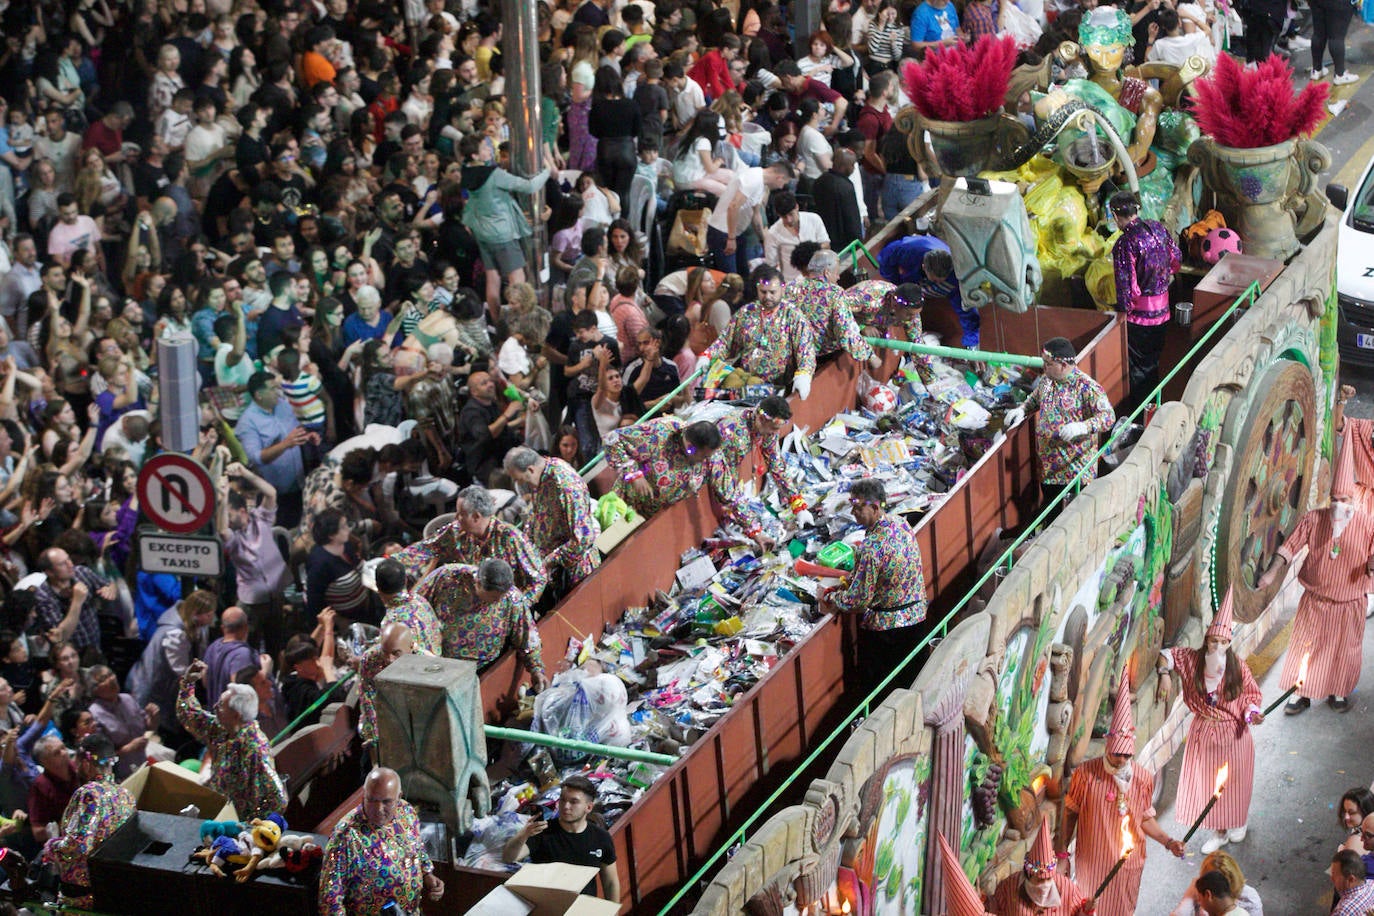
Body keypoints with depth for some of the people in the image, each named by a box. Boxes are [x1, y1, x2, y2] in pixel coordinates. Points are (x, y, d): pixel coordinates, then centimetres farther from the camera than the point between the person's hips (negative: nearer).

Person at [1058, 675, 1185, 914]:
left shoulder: (1143, 778, -7)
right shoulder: (1085, 773, -13)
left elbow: (1146, 819, 4)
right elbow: (1070, 813, -2)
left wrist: (1168, 841, -10)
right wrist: (1062, 852, -1)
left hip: (1127, 863, 2)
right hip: (1091, 861, -1)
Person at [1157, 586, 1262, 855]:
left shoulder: (1238, 667, -15)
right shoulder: (1193, 660, -11)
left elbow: (1251, 693, -3)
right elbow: (1170, 654, 4)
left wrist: (1252, 712, -20)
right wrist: (1165, 669, -15)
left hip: (1233, 734, -2)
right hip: (1204, 732, 2)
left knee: (1234, 782, 13)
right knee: (1207, 781, 10)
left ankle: (1238, 823, 41)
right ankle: (1218, 832, 29)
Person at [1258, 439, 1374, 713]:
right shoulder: (1314, 519, -6)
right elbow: (1291, 546, -7)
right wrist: (1272, 572, -17)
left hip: (1349, 603, 0)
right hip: (1315, 600, 0)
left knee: (1344, 650, 11)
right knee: (1306, 647, 4)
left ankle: (1338, 693, 29)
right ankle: (1302, 694, 17)